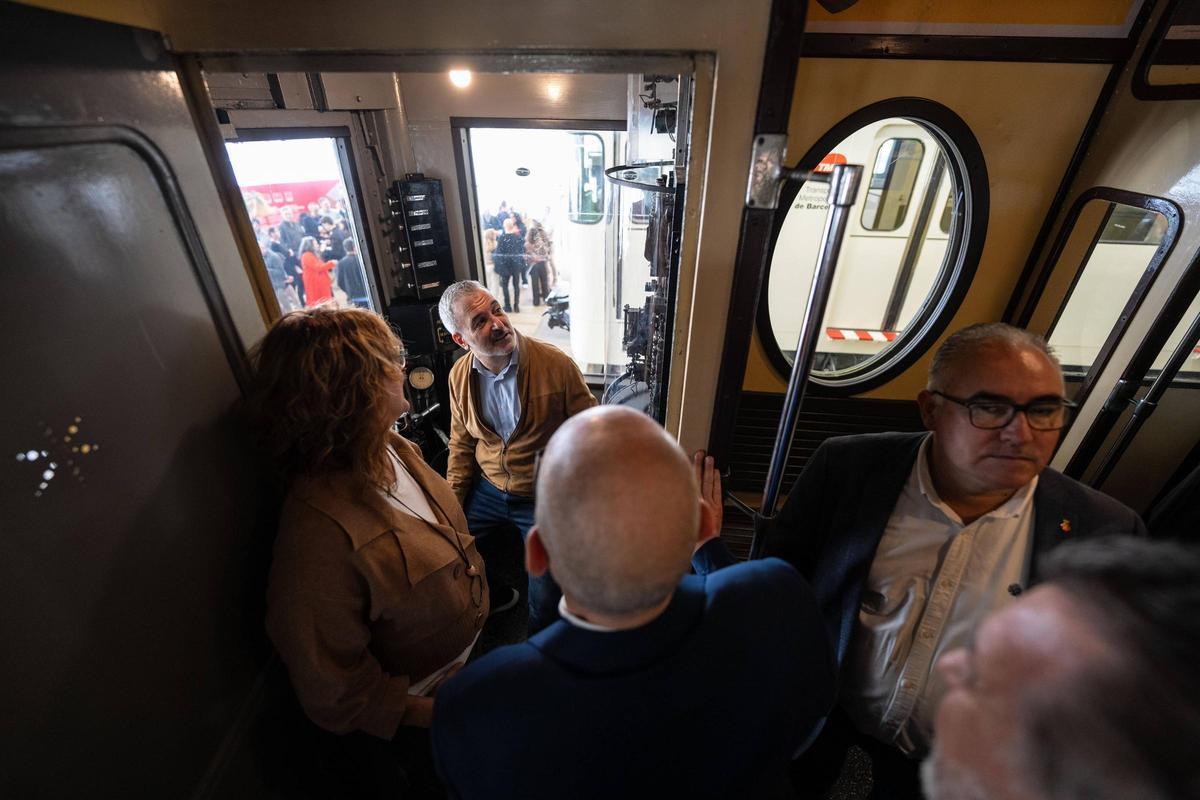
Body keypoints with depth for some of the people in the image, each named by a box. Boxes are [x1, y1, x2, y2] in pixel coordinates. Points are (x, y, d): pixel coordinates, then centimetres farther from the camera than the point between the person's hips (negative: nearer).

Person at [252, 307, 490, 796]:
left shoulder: (394, 449, -15)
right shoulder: (320, 530, -38)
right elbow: (332, 690, -25)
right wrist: (435, 715, -17)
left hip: (468, 653, 6)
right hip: (423, 702, -6)